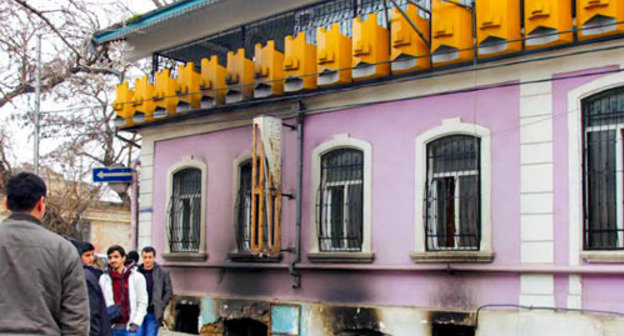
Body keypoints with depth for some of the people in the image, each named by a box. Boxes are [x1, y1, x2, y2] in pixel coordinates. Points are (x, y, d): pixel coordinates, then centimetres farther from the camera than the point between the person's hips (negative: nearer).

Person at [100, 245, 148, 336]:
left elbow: (142, 303, 2)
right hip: (111, 328, 2)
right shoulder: (104, 279, 6)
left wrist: (135, 323, -7)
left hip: (130, 328, -2)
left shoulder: (136, 277, 0)